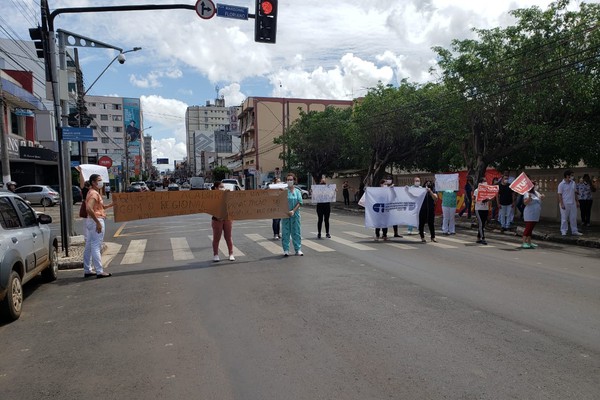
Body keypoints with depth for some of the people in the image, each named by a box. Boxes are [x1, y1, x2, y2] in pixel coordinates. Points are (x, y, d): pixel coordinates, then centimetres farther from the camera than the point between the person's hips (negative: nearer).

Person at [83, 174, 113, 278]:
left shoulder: (92, 192, 17)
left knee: (89, 246, 13)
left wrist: (110, 205, 11)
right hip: (96, 220, -10)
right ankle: (99, 271, -5)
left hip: (90, 220, 10)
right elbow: (89, 208, -27)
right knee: (96, 247, -8)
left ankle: (87, 270, 20)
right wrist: (98, 222, -25)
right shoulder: (94, 193, -14)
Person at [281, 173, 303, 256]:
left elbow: (299, 202, -1)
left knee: (296, 231, 5)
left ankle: (298, 249, 12)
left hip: (295, 214, 1)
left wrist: (293, 211, -14)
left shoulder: (297, 191, 5)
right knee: (285, 232, 2)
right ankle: (286, 250, 9)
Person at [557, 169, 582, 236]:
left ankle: (574, 231, 17)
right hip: (565, 204, -5)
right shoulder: (561, 184, -8)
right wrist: (562, 204, -15)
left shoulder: (573, 183, 8)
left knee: (573, 218, 9)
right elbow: (560, 195, -9)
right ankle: (563, 231, 9)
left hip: (573, 203, 5)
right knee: (564, 218, 1)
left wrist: (577, 201, 13)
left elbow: (575, 193, 16)